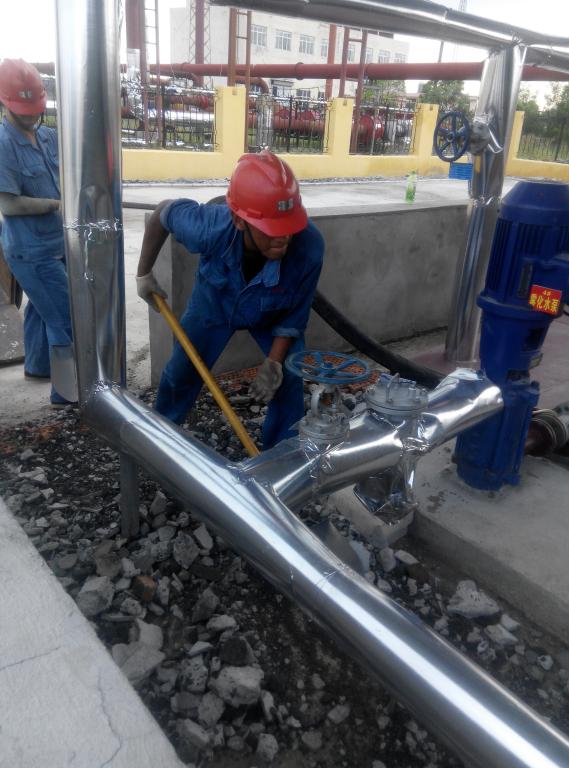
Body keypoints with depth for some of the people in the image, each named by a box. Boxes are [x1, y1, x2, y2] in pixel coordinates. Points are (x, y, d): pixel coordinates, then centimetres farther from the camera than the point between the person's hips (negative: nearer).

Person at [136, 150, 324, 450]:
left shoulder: (309, 246, -42)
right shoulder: (208, 228, -42)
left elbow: (294, 314, -23)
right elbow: (165, 211, -17)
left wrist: (274, 362, -28)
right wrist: (144, 273, -8)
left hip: (272, 314, 0)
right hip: (214, 303, 1)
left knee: (288, 380, -8)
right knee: (181, 372, 13)